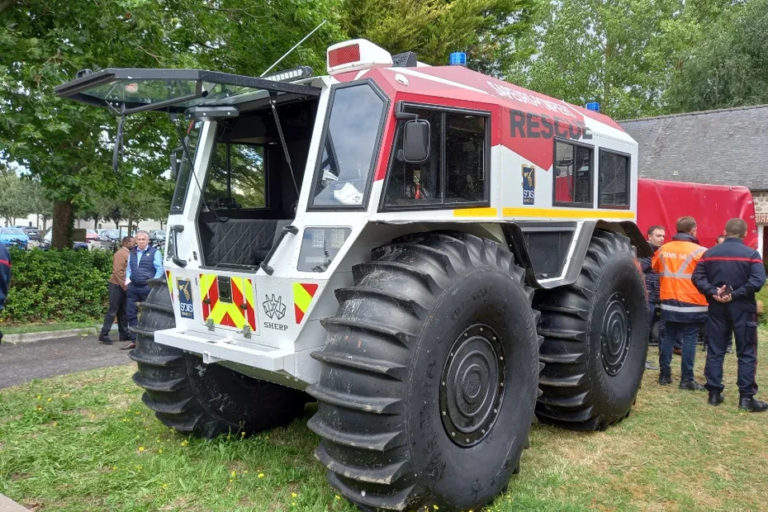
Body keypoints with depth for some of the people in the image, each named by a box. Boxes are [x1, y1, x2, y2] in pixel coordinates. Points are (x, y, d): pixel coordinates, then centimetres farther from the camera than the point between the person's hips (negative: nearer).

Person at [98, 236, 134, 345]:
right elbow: (117, 271, -19)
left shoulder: (128, 253, 14)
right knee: (113, 310, -6)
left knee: (123, 311, 12)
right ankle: (104, 334, -1)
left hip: (124, 287, 9)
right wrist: (124, 285, -18)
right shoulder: (121, 253, -12)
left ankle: (124, 334, 17)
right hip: (117, 285, -9)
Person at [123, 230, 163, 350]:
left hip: (148, 288, -6)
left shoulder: (154, 252, 0)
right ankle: (133, 339, 17)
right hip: (133, 287, 6)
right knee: (131, 313, 8)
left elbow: (159, 269, -5)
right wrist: (127, 280, 7)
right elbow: (128, 268, 24)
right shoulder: (132, 253, 17)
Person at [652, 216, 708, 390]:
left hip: (668, 303, 5)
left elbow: (654, 267, 18)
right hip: (691, 304, -4)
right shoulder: (699, 251, -12)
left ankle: (664, 375, 18)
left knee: (668, 338, 12)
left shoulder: (663, 249, 2)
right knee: (689, 340, 2)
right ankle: (686, 379, 4)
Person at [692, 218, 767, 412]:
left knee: (715, 351, 9)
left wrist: (713, 292, -10)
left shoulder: (710, 253, 5)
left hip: (717, 308, 3)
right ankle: (746, 397, 3)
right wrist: (735, 295, -15)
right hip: (742, 309, -3)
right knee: (746, 354, 3)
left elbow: (697, 277, -4)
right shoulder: (751, 254, -6)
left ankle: (714, 393, 11)